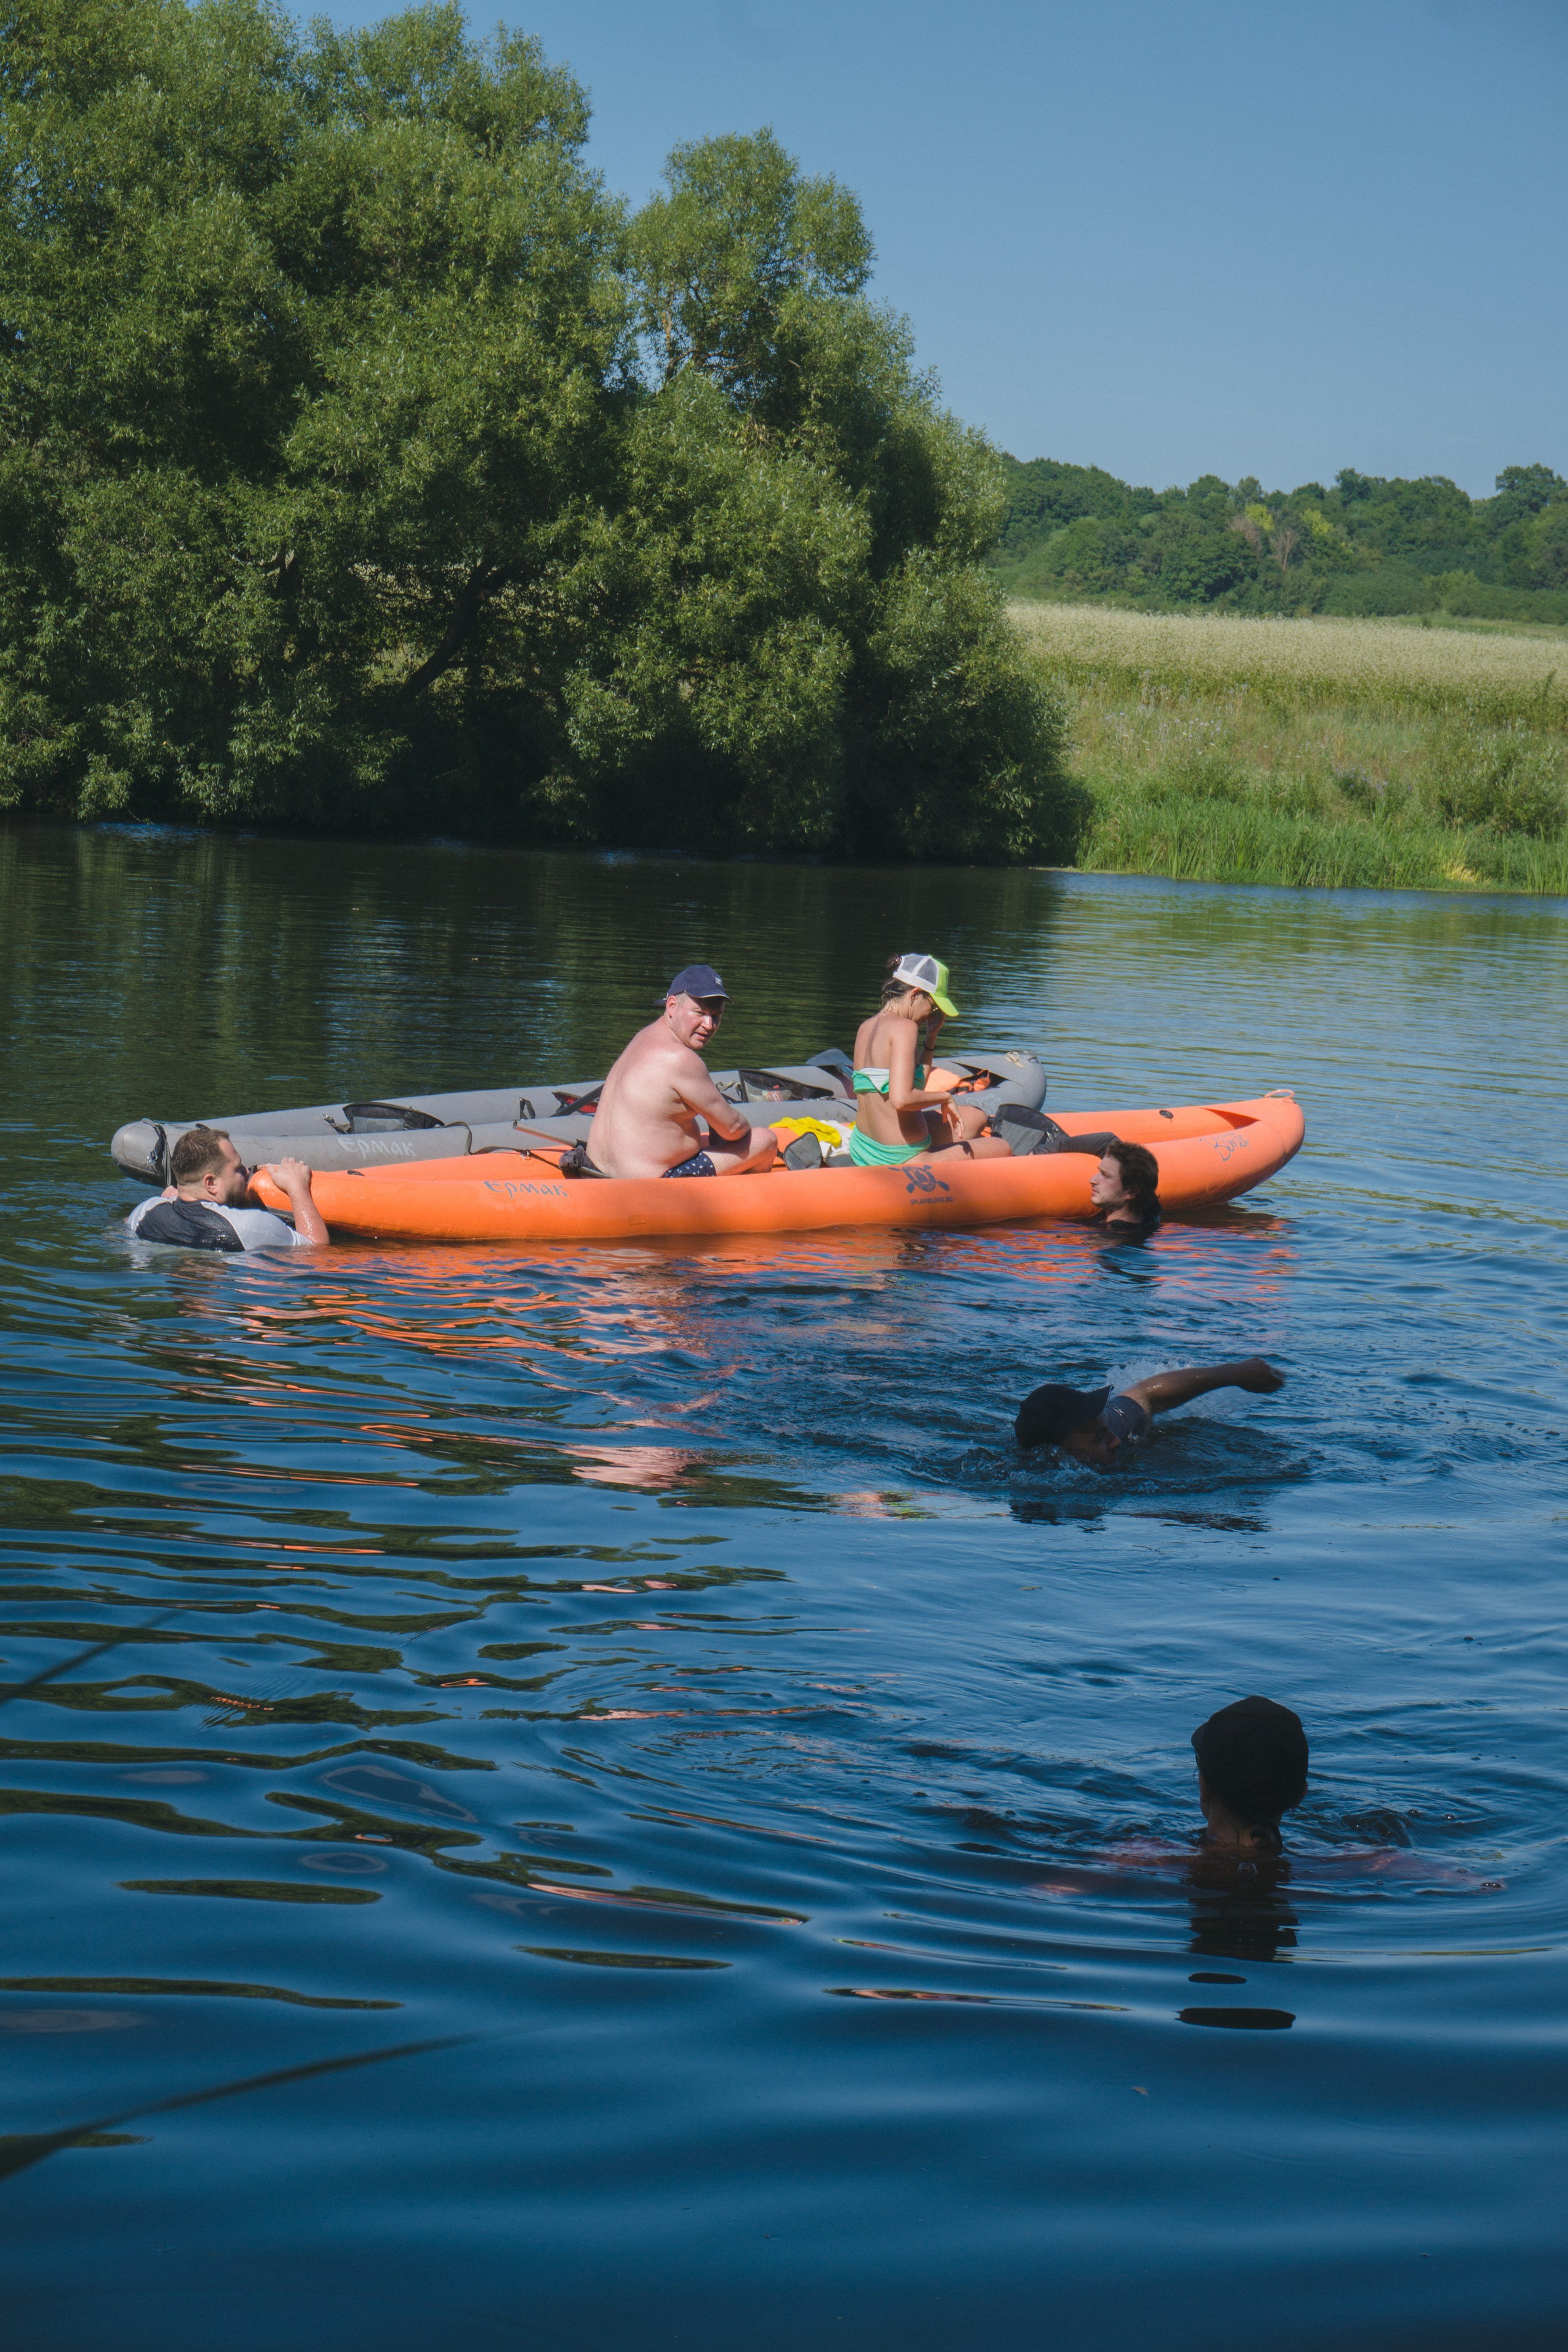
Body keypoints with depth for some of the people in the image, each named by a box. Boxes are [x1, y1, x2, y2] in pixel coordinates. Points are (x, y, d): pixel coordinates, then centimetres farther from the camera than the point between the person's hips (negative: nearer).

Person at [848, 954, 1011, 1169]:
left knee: (976, 1118, 29)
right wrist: (945, 1097, -13)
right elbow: (901, 1099, -29)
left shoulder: (866, 1028, 10)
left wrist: (931, 1036, 16)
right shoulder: (904, 1027, -17)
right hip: (902, 1157, -10)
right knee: (1004, 1150, 10)